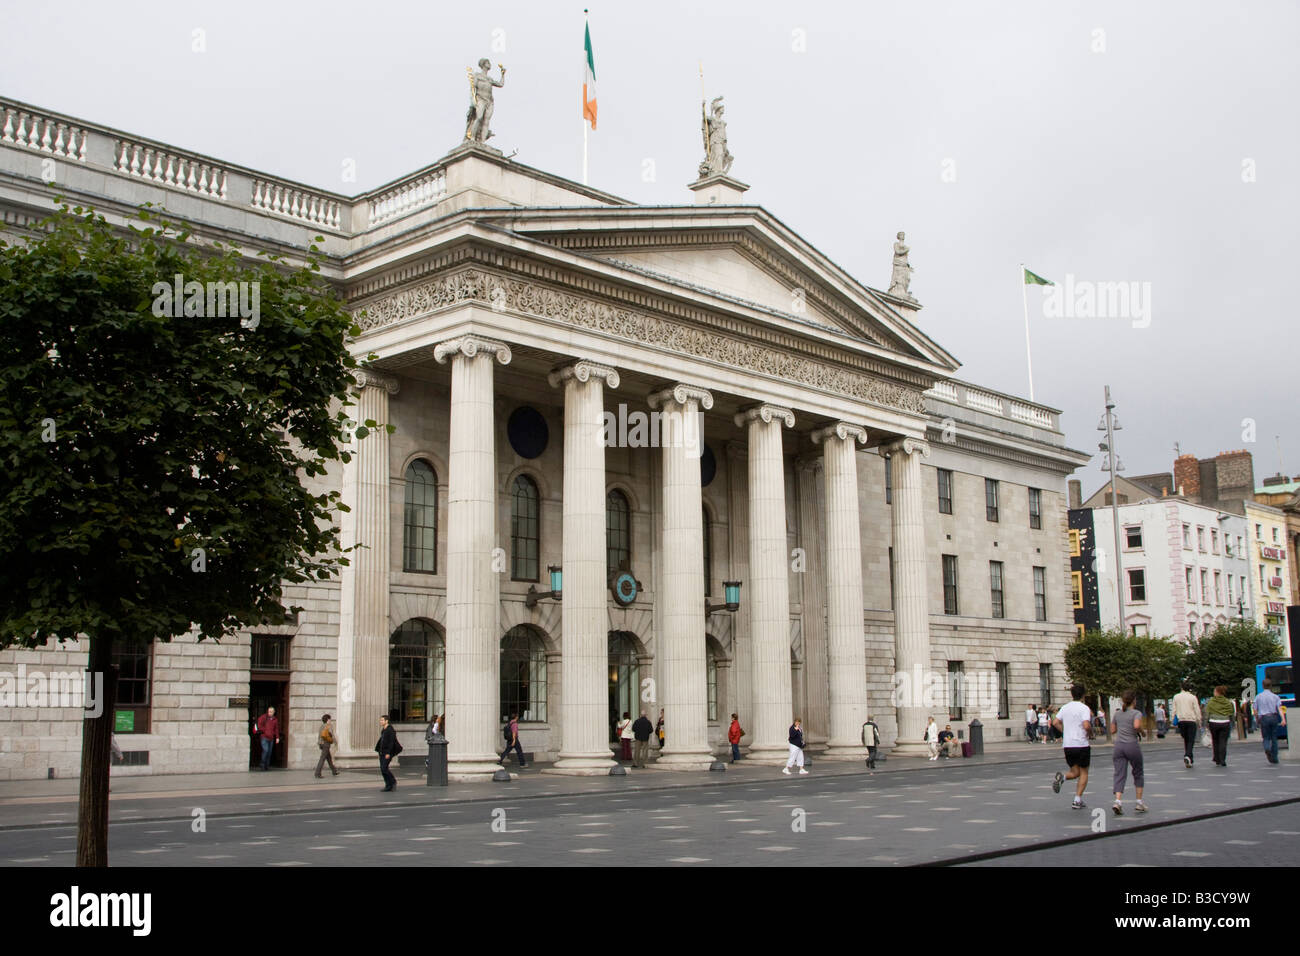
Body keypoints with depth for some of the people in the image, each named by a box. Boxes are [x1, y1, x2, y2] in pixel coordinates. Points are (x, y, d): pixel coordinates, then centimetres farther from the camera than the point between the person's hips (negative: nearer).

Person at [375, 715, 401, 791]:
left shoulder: (390, 730, -13)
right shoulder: (383, 730, 14)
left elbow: (391, 742, -19)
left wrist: (388, 753, -23)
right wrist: (379, 751, 18)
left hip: (388, 752, -9)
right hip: (382, 752, 9)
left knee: (384, 768, -14)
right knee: (382, 769, 5)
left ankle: (393, 782, 3)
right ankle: (388, 786, 10)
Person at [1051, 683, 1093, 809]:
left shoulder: (1065, 708, 8)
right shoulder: (1084, 708, -9)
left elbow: (1055, 722, 6)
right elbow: (1086, 725, -21)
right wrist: (1090, 731, 0)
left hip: (1067, 745, 5)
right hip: (1081, 744, -5)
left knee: (1075, 772, 15)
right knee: (1083, 773, 9)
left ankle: (1061, 777, -16)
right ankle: (1078, 800, 2)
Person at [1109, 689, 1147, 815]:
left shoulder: (1117, 714, 10)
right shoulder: (1136, 713, -5)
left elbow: (1112, 731, 15)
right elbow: (1137, 725, -24)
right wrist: (1141, 732, -4)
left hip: (1118, 746, 3)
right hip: (1132, 745, -3)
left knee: (1120, 775, -1)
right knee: (1138, 774, 16)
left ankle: (1118, 801, -20)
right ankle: (1139, 802, 19)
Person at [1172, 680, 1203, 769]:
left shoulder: (1176, 697, 4)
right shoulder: (1192, 697, -4)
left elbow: (1174, 710, 5)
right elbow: (1197, 711, -3)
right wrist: (1199, 723, 7)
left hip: (1181, 721, 3)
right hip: (1191, 721, -3)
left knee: (1186, 741, 14)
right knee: (1191, 741, -2)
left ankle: (1190, 760, 17)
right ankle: (1187, 756, -23)